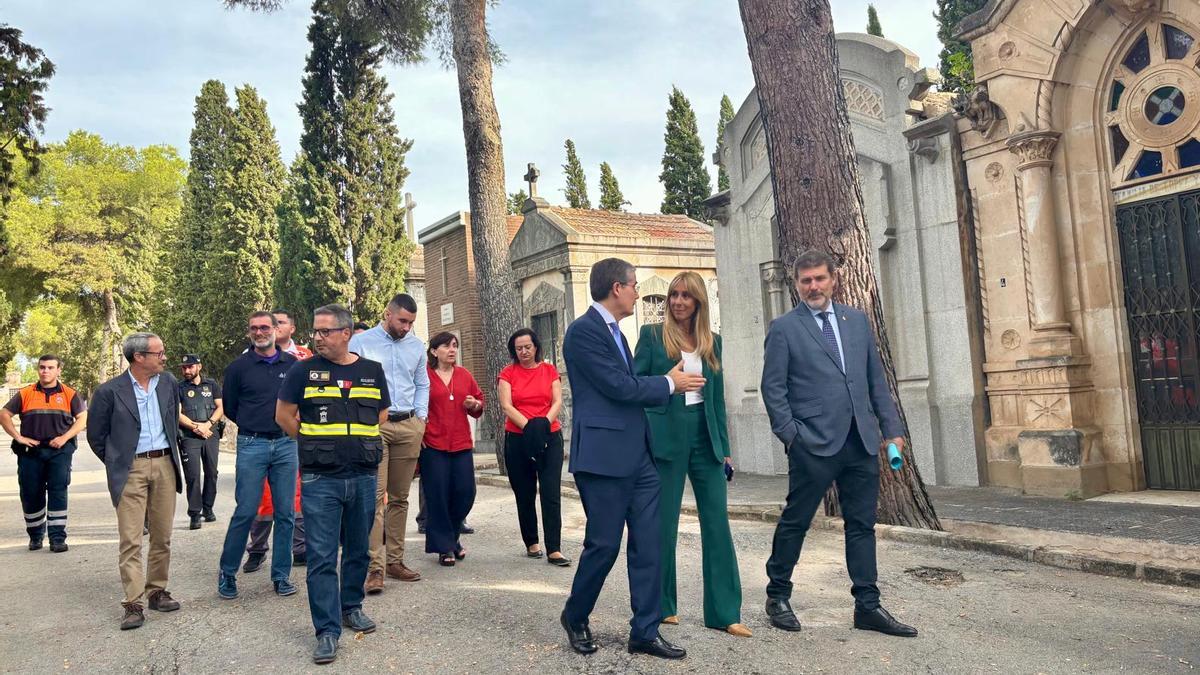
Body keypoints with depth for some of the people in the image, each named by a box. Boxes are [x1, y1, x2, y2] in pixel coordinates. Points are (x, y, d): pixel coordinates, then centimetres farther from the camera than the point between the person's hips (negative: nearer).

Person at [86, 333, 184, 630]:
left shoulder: (169, 384, 6)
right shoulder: (109, 391, -6)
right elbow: (96, 435, 3)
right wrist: (115, 463, 7)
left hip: (165, 466, 4)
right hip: (130, 470, -4)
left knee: (162, 537, 9)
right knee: (131, 540, -4)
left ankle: (157, 591, 20)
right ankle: (134, 603, 0)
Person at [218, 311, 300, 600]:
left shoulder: (293, 364, 6)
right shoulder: (238, 367, 3)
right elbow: (230, 408, 11)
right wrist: (252, 426, 9)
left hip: (286, 444, 2)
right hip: (251, 446, -2)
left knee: (285, 513, 5)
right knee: (245, 512, -2)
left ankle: (281, 575, 16)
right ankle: (227, 573, 15)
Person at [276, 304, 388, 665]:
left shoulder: (372, 371, 6)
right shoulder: (304, 370, -1)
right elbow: (284, 414, 4)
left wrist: (362, 445, 10)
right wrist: (314, 444, 4)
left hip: (364, 476, 3)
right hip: (320, 479, -3)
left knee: (359, 550, 15)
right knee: (321, 557, -3)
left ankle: (351, 606, 34)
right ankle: (328, 630, 4)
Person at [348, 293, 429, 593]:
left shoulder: (417, 345, 13)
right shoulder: (360, 342, 1)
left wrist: (421, 416, 9)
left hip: (409, 427, 4)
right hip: (373, 425, -4)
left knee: (399, 498, 9)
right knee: (375, 496, -12)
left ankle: (394, 560, 17)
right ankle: (375, 567, -11)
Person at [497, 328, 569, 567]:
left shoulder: (550, 370, 7)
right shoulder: (508, 373, 3)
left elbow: (557, 402, 0)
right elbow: (506, 406, -7)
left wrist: (544, 424, -17)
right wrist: (528, 426, -19)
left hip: (550, 437, 0)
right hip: (518, 439, 0)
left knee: (552, 494, -6)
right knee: (525, 495, 8)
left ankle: (554, 550, -5)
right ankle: (531, 543, 23)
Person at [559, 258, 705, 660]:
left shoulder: (613, 331, 18)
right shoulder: (583, 331, -12)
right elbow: (619, 386, -17)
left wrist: (670, 384, 8)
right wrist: (669, 383, -4)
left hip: (637, 455, 9)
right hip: (603, 456, -9)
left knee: (648, 545, 7)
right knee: (604, 544, 2)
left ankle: (645, 632, 15)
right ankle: (575, 616, 25)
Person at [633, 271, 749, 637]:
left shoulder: (712, 341, 11)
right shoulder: (652, 334, 1)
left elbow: (718, 397, 13)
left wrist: (724, 446, 10)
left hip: (704, 436, 4)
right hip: (665, 436, -3)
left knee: (717, 521, 1)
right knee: (663, 522, 4)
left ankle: (725, 612, 8)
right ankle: (662, 605, 20)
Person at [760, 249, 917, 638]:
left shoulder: (857, 321, 13)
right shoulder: (783, 328, 0)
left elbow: (877, 380, 14)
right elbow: (773, 388, -3)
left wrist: (891, 428, 9)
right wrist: (790, 435, -9)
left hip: (861, 441, 5)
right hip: (813, 444, -4)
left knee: (862, 524, 9)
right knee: (795, 521, 6)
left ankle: (867, 606, 18)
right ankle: (778, 597, 21)